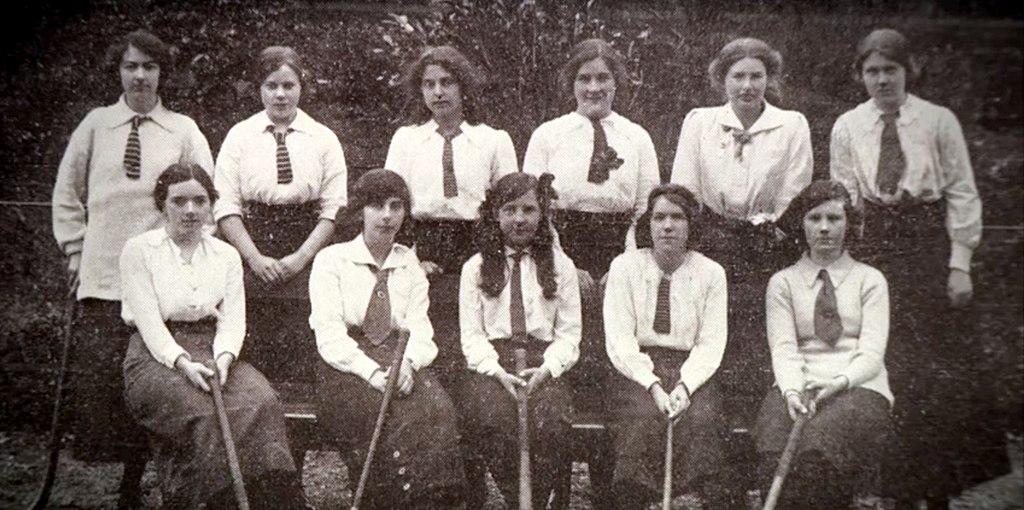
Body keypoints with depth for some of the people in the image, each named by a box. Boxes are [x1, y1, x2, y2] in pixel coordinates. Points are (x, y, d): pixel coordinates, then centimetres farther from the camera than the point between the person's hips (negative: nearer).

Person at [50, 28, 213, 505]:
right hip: (102, 275, 1)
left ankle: (134, 482, 10)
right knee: (96, 376, -8)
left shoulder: (183, 130, 6)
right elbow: (66, 193, 15)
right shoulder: (95, 124, 9)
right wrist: (76, 248, 8)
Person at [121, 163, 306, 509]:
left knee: (262, 402, -29)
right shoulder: (138, 250, 5)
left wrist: (223, 357, -16)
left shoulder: (226, 255, 16)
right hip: (156, 356, -3)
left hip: (213, 353, 3)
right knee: (200, 413, -34)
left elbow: (233, 320, 6)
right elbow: (149, 321, -6)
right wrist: (182, 362, -22)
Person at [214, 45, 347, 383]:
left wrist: (301, 258, -8)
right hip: (250, 259, 0)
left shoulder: (324, 139, 9)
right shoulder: (240, 136, 9)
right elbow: (225, 206, 2)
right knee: (253, 358, -5)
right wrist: (256, 259, -9)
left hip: (306, 262, 0)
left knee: (301, 361, -6)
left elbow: (333, 209, 3)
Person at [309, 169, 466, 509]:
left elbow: (420, 330, 7)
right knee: (400, 418, -32)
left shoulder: (411, 264, 19)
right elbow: (329, 335, -5)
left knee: (437, 410, -29)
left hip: (400, 364, 3)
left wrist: (407, 363, -17)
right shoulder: (331, 260, 7)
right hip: (346, 367, -3)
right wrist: (372, 372, -21)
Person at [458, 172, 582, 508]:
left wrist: (545, 370, -11)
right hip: (491, 364, 0)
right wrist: (500, 372, -12)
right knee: (496, 418, -34)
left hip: (544, 364, 0)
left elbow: (569, 333, 9)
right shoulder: (475, 268, 14)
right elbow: (471, 335, 7)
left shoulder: (560, 266, 15)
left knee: (547, 420, -33)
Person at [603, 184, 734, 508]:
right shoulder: (624, 267, 5)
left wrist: (684, 386, -17)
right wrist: (653, 385, -17)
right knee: (643, 418, -31)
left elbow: (711, 344, 2)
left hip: (691, 371, 1)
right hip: (636, 371, -1)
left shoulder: (711, 273, 7)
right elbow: (618, 340, -3)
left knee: (701, 419, -29)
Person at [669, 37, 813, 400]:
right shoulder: (698, 122, 7)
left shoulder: (792, 126, 4)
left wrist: (766, 228, -3)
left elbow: (793, 200, 3)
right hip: (709, 244, 1)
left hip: (765, 251, -1)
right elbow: (682, 193, 6)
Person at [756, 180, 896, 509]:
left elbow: (871, 352, 2)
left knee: (819, 442, -34)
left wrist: (839, 382, -18)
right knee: (776, 445, -33)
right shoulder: (783, 282, 15)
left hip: (858, 386, -1)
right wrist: (793, 391, -19)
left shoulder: (870, 279, 13)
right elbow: (783, 349, 2)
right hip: (800, 386, 1)